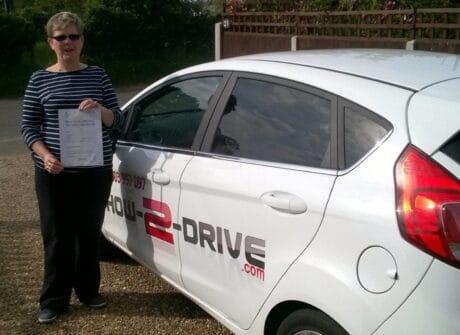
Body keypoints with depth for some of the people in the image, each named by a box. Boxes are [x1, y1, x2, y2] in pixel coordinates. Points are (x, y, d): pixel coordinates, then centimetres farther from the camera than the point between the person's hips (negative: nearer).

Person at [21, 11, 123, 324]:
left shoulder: (97, 75, 4)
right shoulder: (39, 80, 1)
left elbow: (117, 120, 4)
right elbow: (29, 126, 2)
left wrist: (100, 110, -18)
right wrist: (45, 155, -15)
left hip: (95, 170, 1)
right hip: (54, 173, -1)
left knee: (90, 233, 12)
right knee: (57, 237, 5)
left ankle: (89, 291, 30)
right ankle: (53, 301, 18)